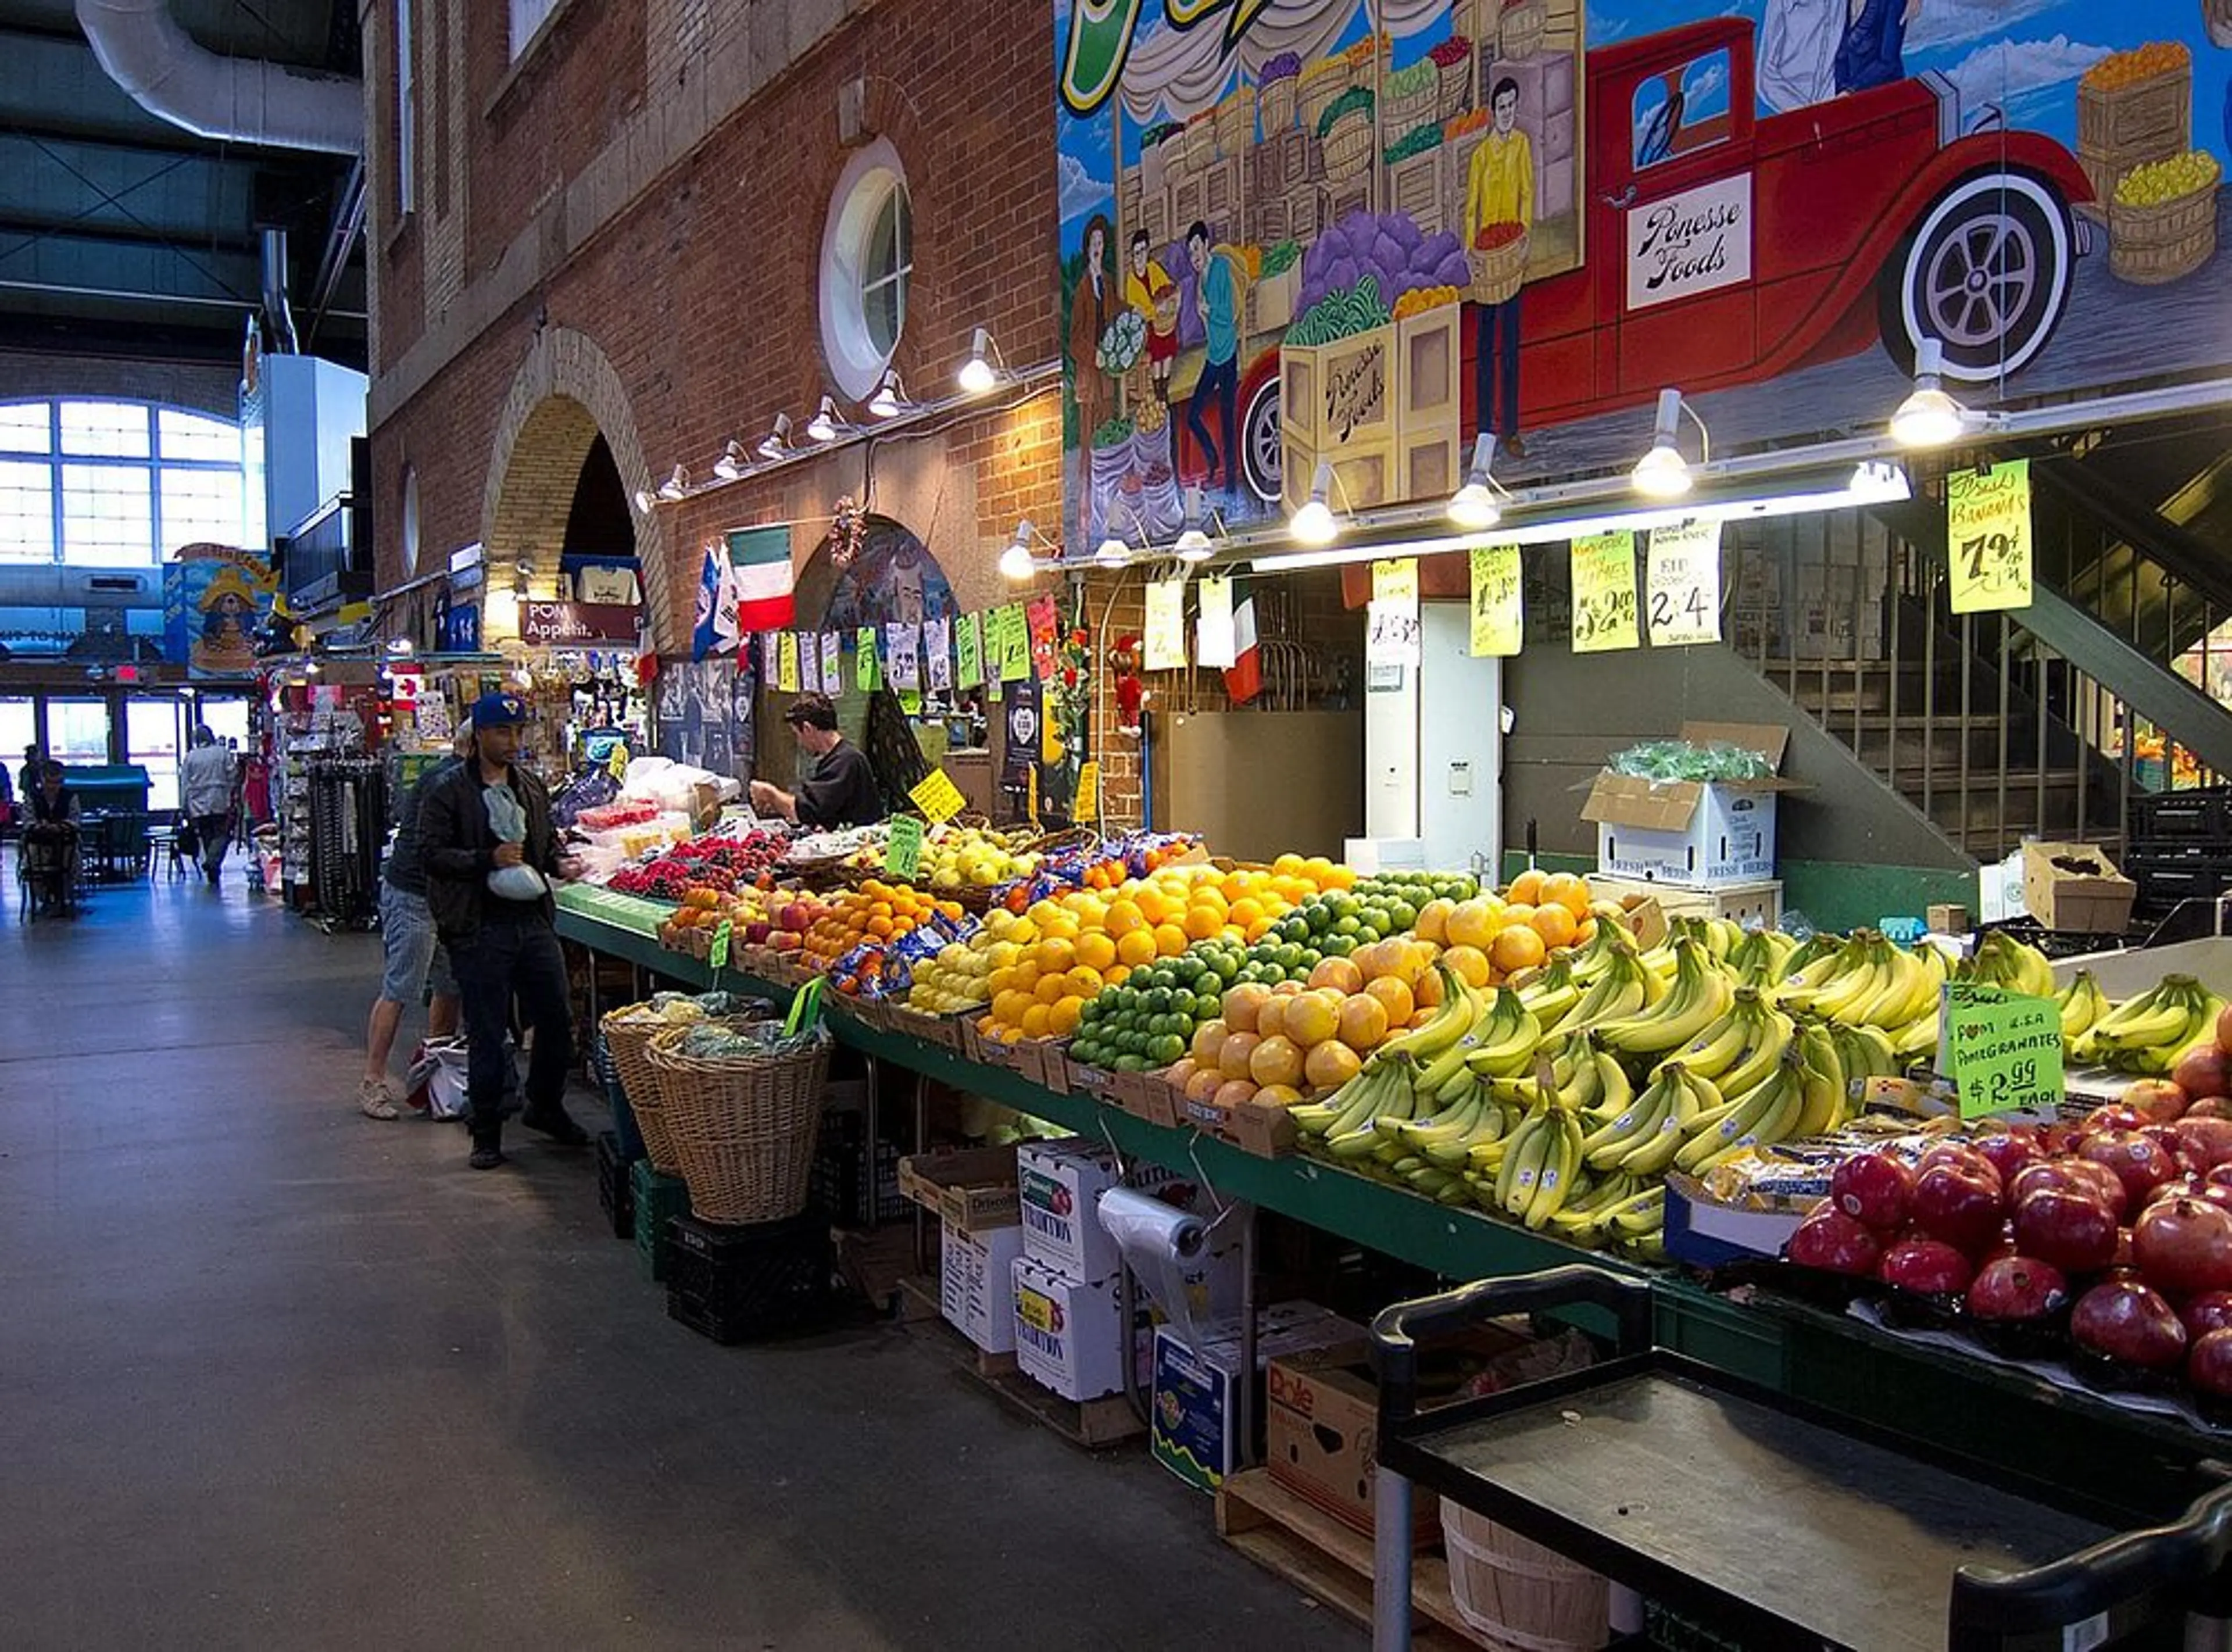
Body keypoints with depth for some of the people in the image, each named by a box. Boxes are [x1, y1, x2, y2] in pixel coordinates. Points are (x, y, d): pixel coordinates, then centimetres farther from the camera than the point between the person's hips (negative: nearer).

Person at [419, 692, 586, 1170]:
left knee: (558, 1020, 9)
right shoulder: (450, 793, -5)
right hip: (480, 929, -5)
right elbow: (432, 853, -11)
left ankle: (545, 1107, 31)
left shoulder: (531, 788, 13)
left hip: (533, 920, 5)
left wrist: (558, 864, 4)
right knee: (487, 1036, 3)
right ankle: (487, 1134, 16)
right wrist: (488, 859, -22)